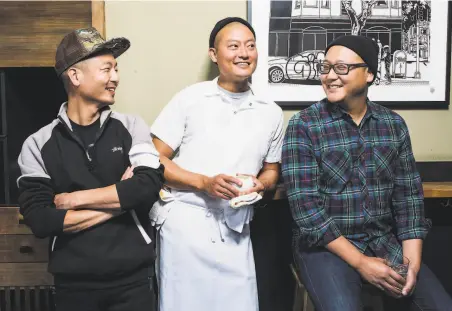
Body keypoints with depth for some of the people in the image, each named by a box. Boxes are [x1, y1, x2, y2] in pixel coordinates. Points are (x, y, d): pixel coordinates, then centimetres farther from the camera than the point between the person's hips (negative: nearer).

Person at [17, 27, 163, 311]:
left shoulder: (131, 127, -1)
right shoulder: (38, 144, -3)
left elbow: (150, 185, -15)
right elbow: (40, 221, -11)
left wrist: (74, 199, -11)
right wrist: (119, 202, -11)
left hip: (134, 279, 1)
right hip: (73, 284, 0)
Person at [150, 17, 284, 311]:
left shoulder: (271, 113, 8)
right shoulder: (189, 99, -3)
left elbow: (271, 170, 18)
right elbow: (155, 160, -2)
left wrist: (259, 184, -5)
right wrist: (204, 182, -15)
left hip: (235, 231, 3)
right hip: (185, 221, -3)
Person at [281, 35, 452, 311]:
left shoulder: (394, 124, 4)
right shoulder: (303, 126, -9)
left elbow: (409, 195, 5)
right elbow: (305, 205, -14)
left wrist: (412, 261, -9)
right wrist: (360, 262, -17)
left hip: (386, 242, 4)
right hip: (326, 245, -4)